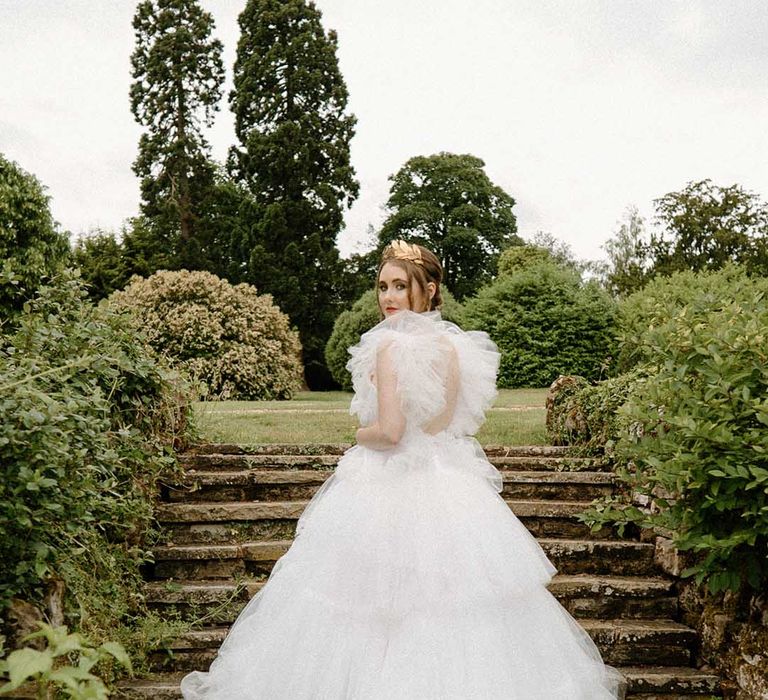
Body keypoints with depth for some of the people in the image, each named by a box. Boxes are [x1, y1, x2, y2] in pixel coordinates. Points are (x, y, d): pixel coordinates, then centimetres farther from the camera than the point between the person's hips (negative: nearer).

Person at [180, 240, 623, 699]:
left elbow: (390, 430, -21)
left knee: (379, 595, 5)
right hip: (451, 485, 7)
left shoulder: (390, 344, -16)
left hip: (387, 489, -6)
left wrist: (360, 435, -2)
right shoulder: (457, 346, 4)